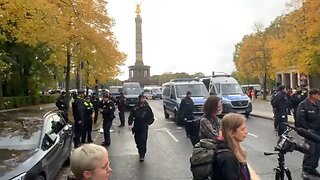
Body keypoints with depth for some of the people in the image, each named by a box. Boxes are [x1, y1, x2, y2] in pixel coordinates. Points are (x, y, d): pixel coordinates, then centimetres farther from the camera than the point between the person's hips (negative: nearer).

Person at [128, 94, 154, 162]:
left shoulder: (147, 108, -3)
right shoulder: (135, 108, -1)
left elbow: (152, 118, 2)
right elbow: (131, 116, -3)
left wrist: (148, 123, -11)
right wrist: (130, 124, -15)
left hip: (144, 127, -2)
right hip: (137, 127, 2)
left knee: (143, 141, -9)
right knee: (137, 140, 10)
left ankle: (142, 155, -2)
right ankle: (140, 152, 32)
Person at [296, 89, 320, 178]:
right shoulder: (303, 105, -12)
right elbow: (300, 119, -18)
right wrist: (307, 129, -16)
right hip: (310, 132, -7)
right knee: (310, 151, -6)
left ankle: (312, 168, 24)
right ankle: (305, 169, 6)